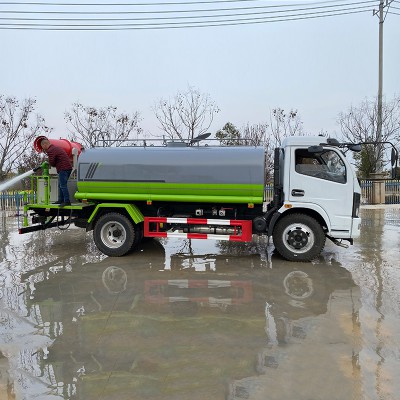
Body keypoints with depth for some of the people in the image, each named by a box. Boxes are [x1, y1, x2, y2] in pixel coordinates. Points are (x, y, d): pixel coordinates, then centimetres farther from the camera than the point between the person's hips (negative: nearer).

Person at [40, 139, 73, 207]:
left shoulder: (50, 150, -10)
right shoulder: (57, 148, 22)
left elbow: (51, 163, -12)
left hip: (63, 169, -10)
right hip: (68, 168, 10)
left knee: (63, 186, -9)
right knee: (60, 185, 16)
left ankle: (67, 201, -11)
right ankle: (61, 200, 21)